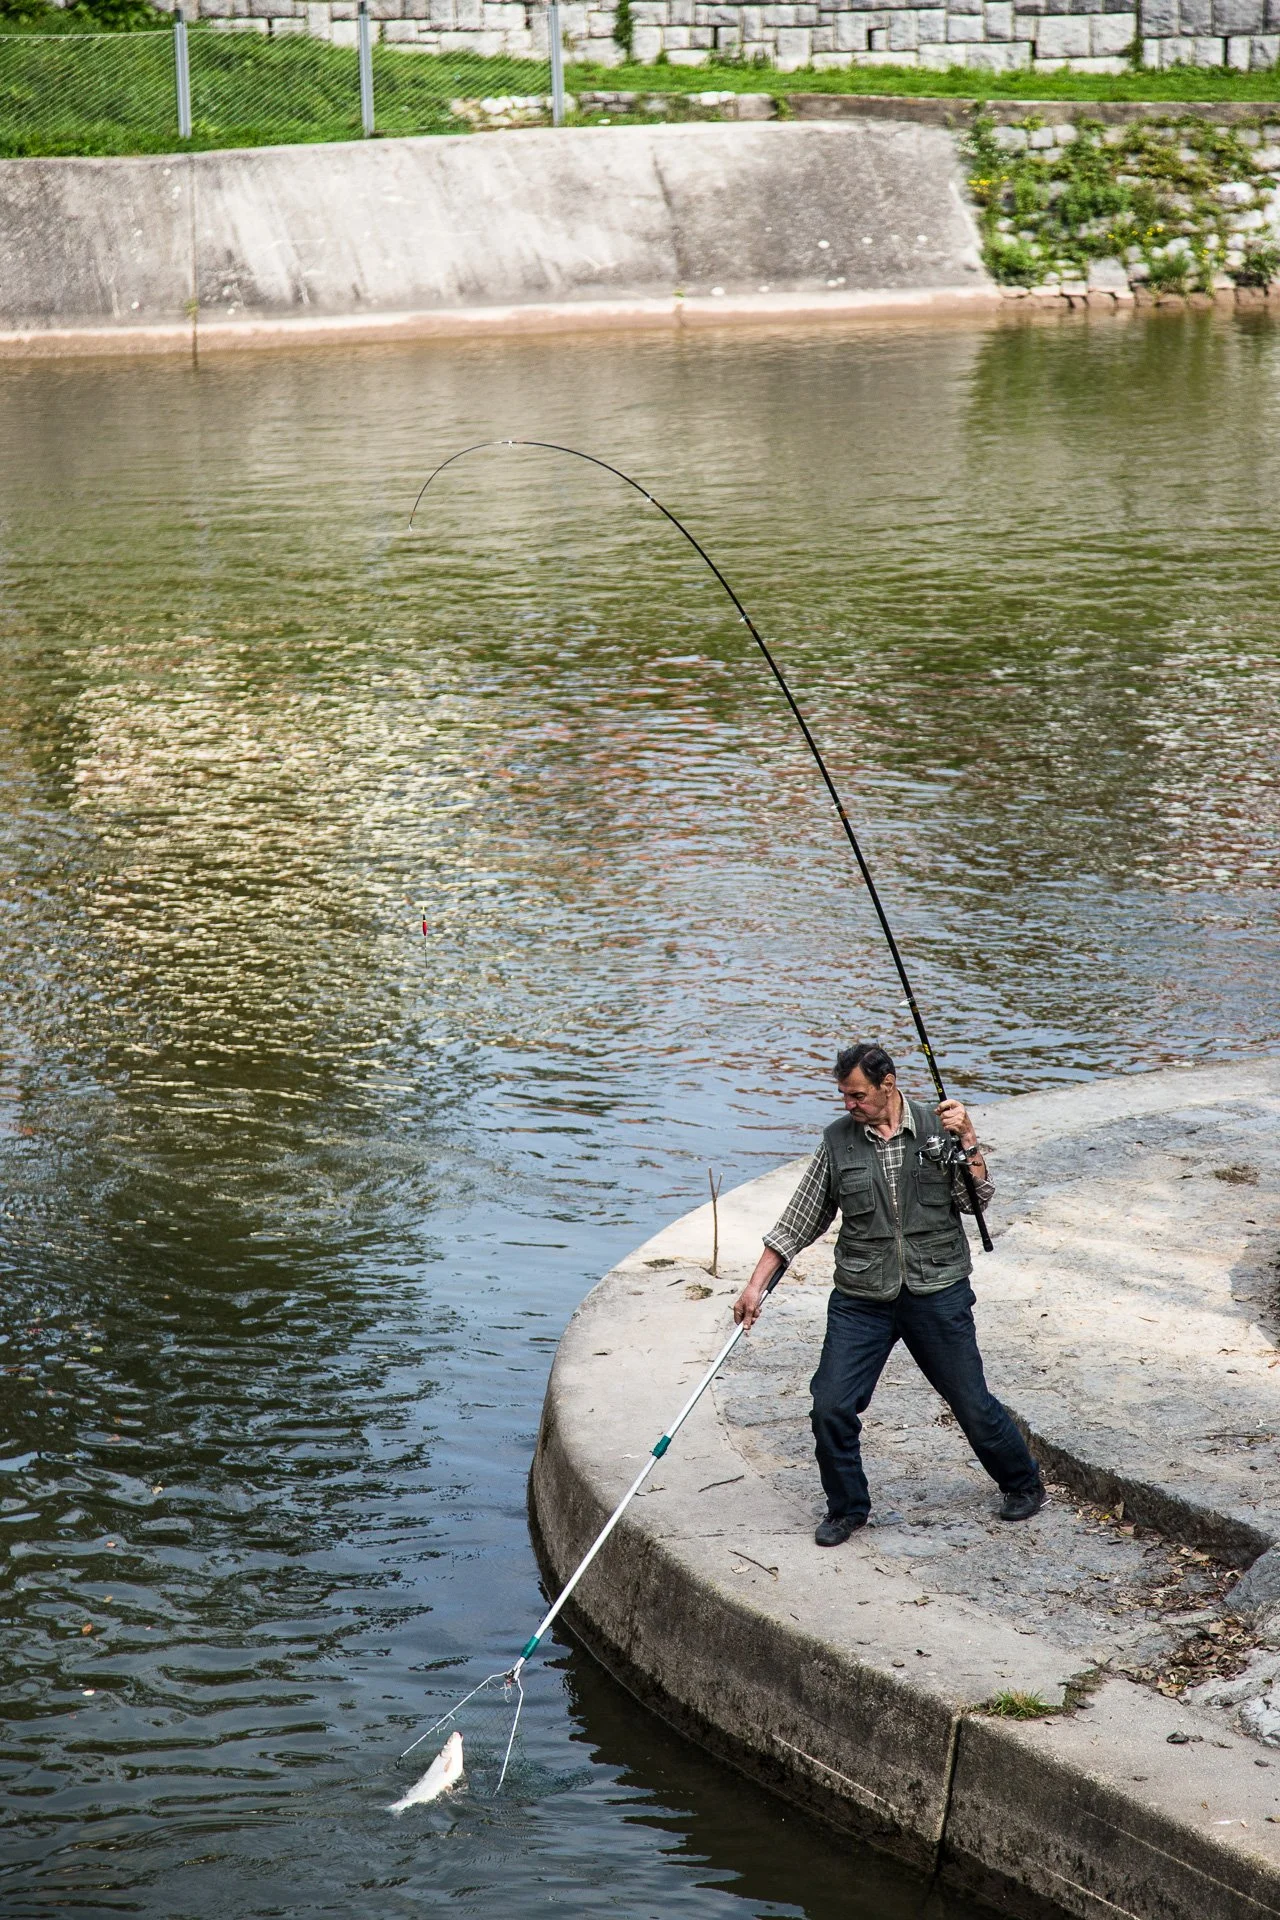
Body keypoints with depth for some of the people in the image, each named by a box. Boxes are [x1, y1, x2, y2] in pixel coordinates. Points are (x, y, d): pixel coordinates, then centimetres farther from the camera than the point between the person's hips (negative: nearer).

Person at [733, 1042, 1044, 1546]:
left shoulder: (937, 1126, 0)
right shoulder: (838, 1140, 2)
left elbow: (975, 1201, -4)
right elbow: (799, 1221, 7)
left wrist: (967, 1141, -17)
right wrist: (756, 1285, 3)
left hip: (937, 1293, -1)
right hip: (860, 1299, 1)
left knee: (972, 1404, 6)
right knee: (830, 1408, -7)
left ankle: (1023, 1484, 31)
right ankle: (846, 1507, 15)